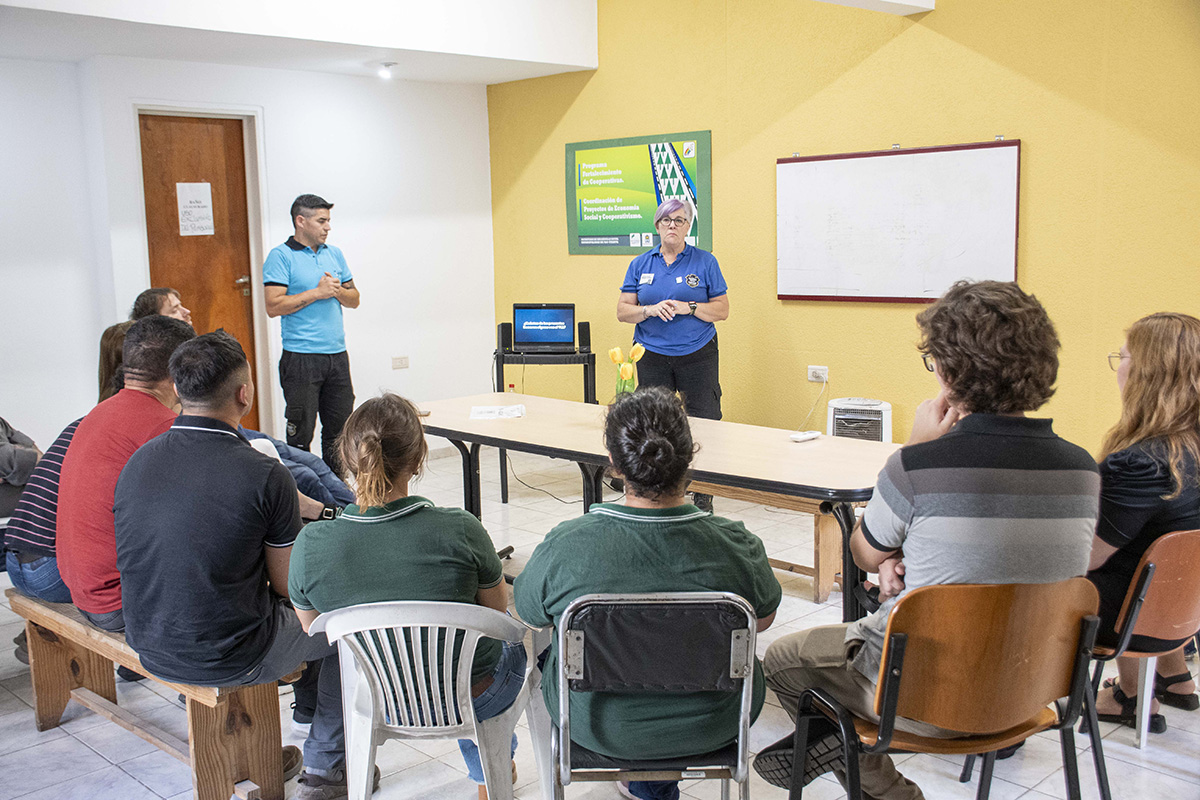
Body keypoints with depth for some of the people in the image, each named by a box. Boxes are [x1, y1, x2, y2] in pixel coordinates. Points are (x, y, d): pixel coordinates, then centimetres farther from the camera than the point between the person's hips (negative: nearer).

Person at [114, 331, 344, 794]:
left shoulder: (138, 461, -3)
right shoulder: (266, 476, -21)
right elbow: (286, 584, -11)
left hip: (150, 649, 6)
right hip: (226, 659, -6)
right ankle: (326, 766, 28)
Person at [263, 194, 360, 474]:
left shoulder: (334, 254, 14)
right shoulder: (281, 257, -5)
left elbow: (354, 299, 16)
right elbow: (273, 306, -14)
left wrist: (337, 291, -4)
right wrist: (317, 293, -14)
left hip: (337, 355, 6)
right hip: (301, 358, -6)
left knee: (339, 430, 12)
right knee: (300, 433, -1)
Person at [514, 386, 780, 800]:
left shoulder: (564, 546, -26)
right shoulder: (737, 545, -24)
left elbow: (530, 614, -5)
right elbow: (763, 619, -3)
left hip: (596, 726, 0)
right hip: (713, 727, 1)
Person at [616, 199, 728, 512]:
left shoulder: (705, 262, 2)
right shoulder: (640, 265, 8)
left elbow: (722, 310, 1)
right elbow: (623, 311, 6)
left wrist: (688, 307, -14)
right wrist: (651, 310, -13)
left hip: (698, 355, -2)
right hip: (652, 356, 2)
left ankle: (703, 499, 3)